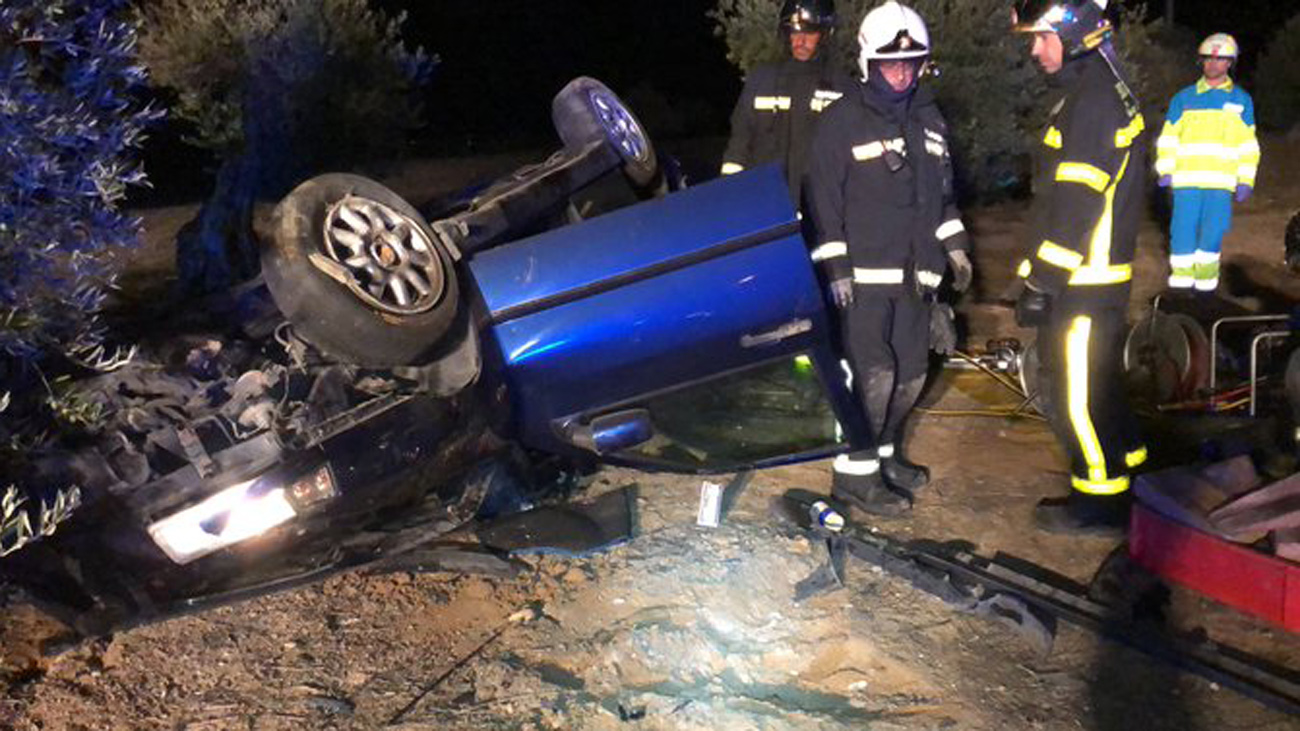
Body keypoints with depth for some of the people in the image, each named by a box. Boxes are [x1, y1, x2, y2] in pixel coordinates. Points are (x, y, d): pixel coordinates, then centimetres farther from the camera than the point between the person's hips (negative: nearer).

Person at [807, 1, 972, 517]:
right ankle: (854, 473, -3)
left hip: (914, 275, 7)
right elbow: (825, 199, -9)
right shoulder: (843, 121, -5)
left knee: (911, 373, 11)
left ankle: (883, 453, 27)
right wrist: (836, 269, -13)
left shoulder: (929, 120, 16)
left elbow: (942, 192, 25)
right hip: (863, 275, -7)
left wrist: (954, 246, 17)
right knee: (873, 374, -12)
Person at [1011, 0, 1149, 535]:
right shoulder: (1099, 91, 15)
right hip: (1097, 275, 10)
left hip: (1083, 285, -10)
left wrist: (1041, 281, -21)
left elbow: (1075, 207, -23)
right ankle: (1128, 475, 34)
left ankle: (1100, 503, 11)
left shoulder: (1092, 101, -18)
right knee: (1098, 382, 20)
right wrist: (1043, 274, 22)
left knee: (1076, 391, -1)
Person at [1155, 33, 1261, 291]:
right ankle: (1182, 272, 8)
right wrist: (1165, 170, 0)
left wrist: (1246, 180, 6)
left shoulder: (1241, 100, 13)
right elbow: (1168, 137, 12)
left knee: (1213, 228, -4)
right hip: (1186, 179, 0)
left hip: (1221, 182, 0)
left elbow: (1248, 144, 13)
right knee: (1183, 228, -3)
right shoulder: (1184, 98, 11)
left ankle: (1206, 272, 9)